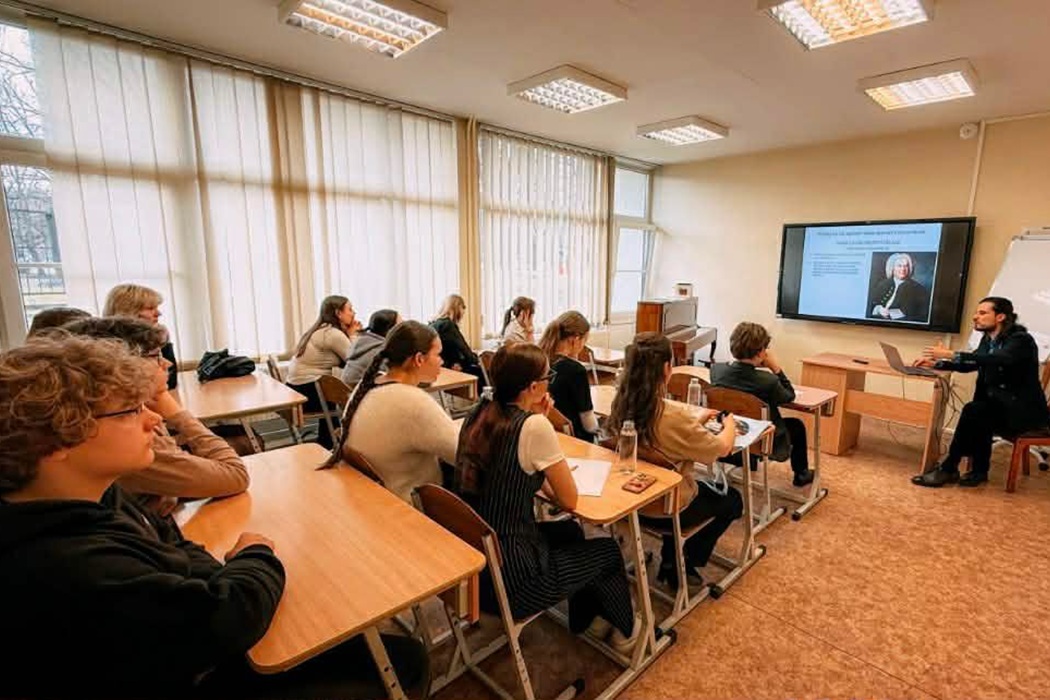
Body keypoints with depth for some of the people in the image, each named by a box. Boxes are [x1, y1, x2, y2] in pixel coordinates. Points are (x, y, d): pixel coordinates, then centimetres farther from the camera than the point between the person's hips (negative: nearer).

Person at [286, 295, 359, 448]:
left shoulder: (320, 330, 14)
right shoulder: (333, 334, -15)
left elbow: (343, 360, 10)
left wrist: (349, 334, 8)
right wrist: (351, 334, -5)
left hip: (297, 388, 9)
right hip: (307, 392, -9)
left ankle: (324, 445, 32)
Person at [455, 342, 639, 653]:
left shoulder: (479, 414, -2)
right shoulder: (533, 426, -25)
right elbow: (569, 500, -13)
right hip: (508, 580, -7)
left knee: (570, 532, 30)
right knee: (607, 551, 17)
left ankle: (584, 619, 51)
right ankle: (625, 632, 46)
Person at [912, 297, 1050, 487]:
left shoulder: (1021, 340, -15)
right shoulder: (988, 339, 6)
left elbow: (997, 360, -34)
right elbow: (972, 364, 16)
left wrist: (952, 355, -40)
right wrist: (936, 363, 1)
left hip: (1023, 409, -6)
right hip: (998, 403, 6)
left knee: (973, 411, -29)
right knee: (977, 414, -25)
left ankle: (948, 468, -22)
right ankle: (979, 471, -12)